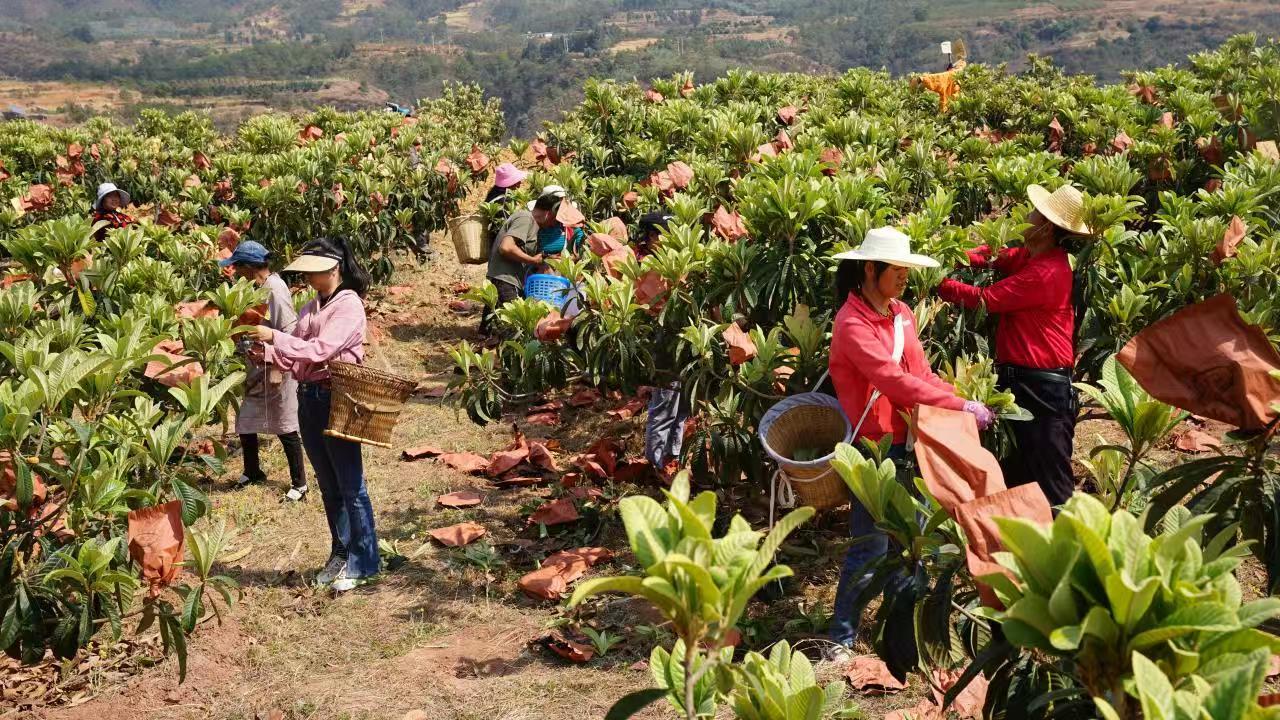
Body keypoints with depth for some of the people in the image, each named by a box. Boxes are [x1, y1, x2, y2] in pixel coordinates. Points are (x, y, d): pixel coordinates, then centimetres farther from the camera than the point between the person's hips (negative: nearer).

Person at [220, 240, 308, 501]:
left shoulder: (275, 290, -20)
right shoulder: (257, 288, 7)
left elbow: (289, 333, -24)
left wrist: (277, 369, -26)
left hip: (277, 372, -9)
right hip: (257, 369, 9)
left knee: (285, 429, 1)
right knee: (245, 423, 16)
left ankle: (299, 483, 12)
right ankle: (252, 471, 35)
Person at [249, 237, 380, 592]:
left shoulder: (349, 305, -11)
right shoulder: (312, 307, 13)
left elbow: (319, 350, -20)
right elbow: (295, 357, 12)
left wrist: (274, 336, -19)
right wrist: (265, 351, -6)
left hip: (337, 399, -8)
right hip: (309, 398, 8)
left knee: (350, 486, -2)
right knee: (328, 485, 15)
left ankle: (363, 563, 6)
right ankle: (340, 554, 26)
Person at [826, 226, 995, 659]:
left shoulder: (901, 314, 7)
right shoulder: (852, 324, -17)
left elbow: (921, 373, 11)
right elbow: (895, 382, -25)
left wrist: (958, 401, -6)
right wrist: (962, 407, -24)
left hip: (909, 443, 8)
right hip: (875, 448, -8)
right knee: (870, 548, -2)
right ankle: (842, 637, 11)